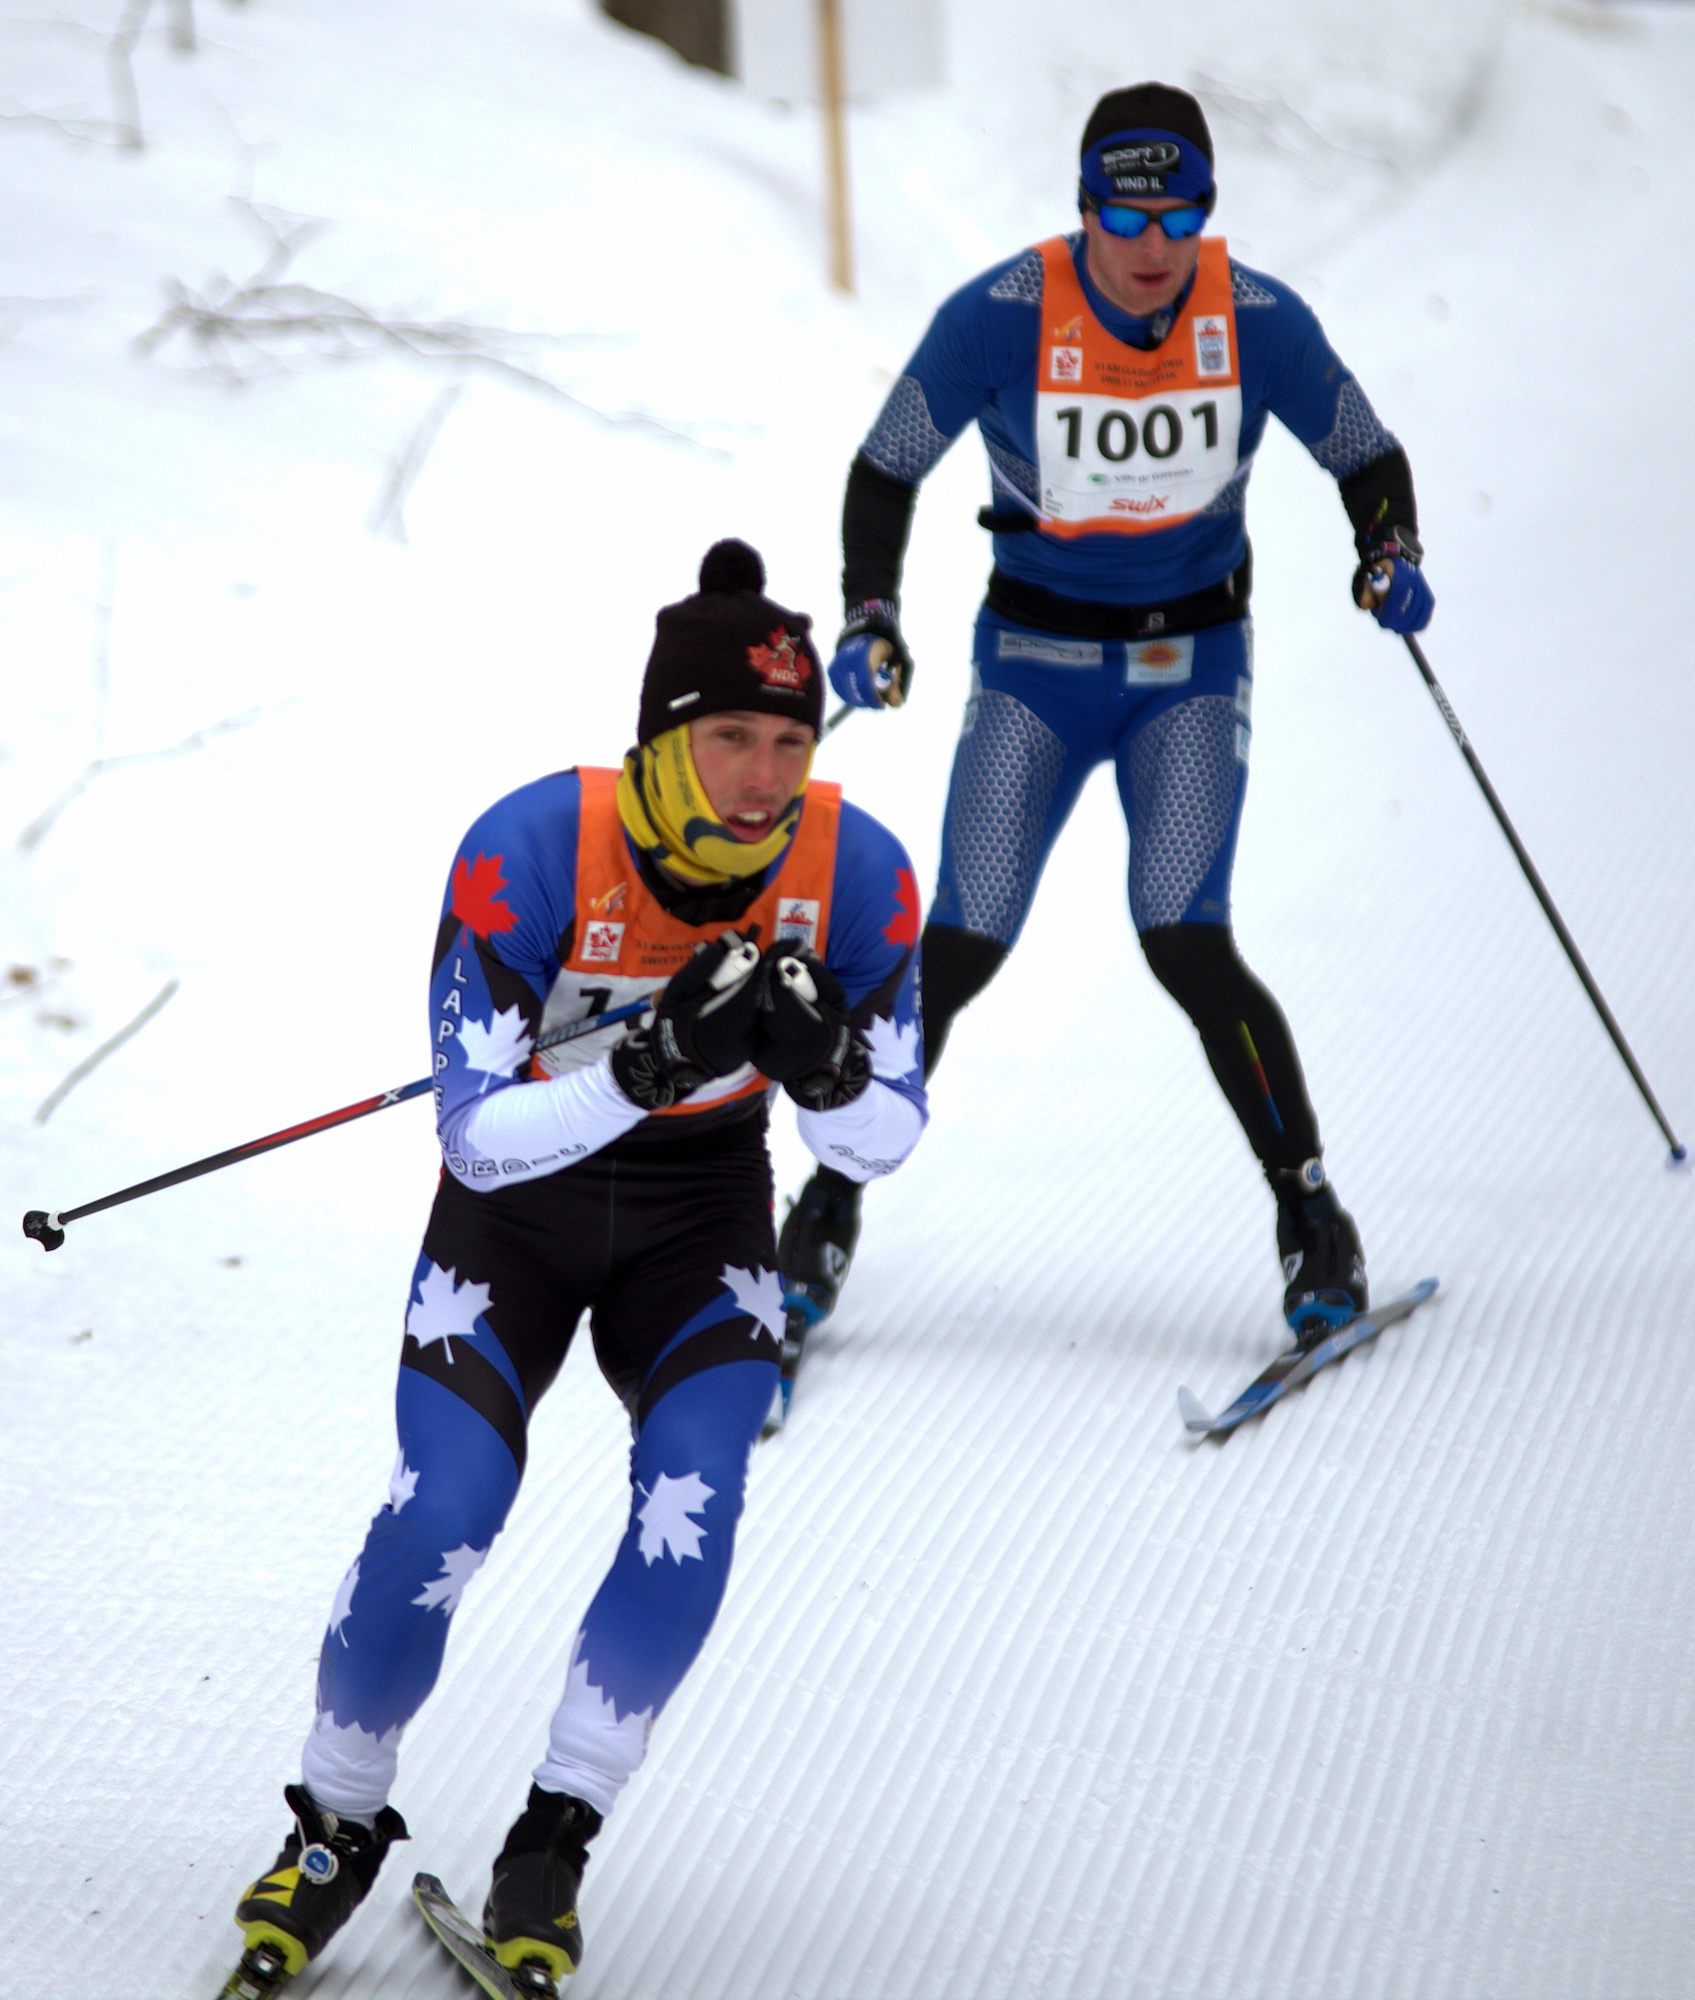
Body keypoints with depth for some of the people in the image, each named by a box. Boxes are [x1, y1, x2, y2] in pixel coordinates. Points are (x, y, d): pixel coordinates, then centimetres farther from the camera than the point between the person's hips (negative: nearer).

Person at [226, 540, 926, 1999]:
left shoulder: (855, 873, -21)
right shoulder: (530, 854, -30)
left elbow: (882, 1146, -12)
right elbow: (478, 1137, -29)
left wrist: (823, 1060, -34)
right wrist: (651, 1064, -43)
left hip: (699, 1217, 2)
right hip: (516, 1208, -2)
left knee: (692, 1510, -20)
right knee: (444, 1521, -16)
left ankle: (556, 1839, -1)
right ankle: (336, 1829, 10)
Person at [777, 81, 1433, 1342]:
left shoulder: (1260, 322, -14)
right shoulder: (1001, 317, -17)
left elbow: (1368, 458, 2)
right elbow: (887, 470, -5)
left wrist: (1392, 561, -18)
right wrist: (871, 617, -18)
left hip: (1192, 669, 0)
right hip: (1033, 665, 0)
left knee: (1185, 943, -17)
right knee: (957, 951, -7)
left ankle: (1313, 1217, -2)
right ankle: (833, 1201, 14)